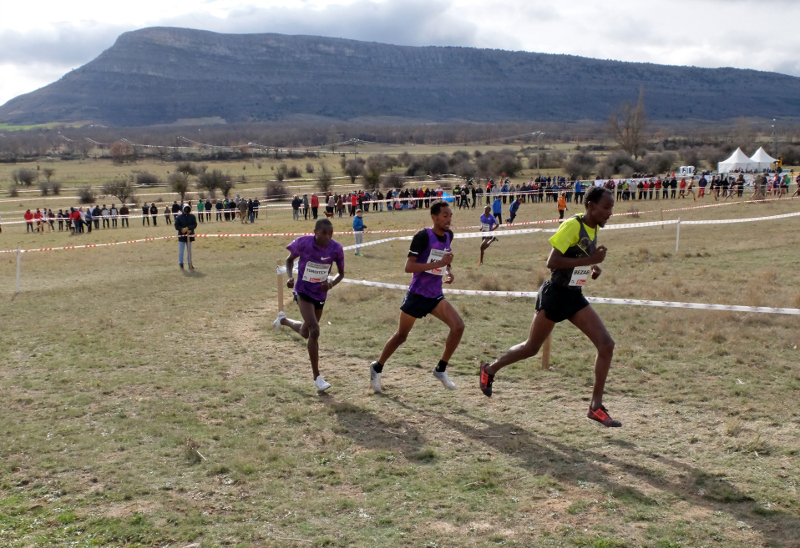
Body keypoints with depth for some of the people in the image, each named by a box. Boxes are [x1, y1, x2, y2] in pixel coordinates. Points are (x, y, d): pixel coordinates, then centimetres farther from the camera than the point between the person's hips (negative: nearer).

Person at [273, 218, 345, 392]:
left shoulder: (336, 249, -15)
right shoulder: (303, 243, -20)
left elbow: (341, 273, -2)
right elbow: (290, 259, 0)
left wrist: (332, 283, -23)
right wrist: (290, 276, -18)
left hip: (320, 294, 4)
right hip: (303, 291, -4)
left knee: (305, 333, 20)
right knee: (314, 331, -19)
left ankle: (284, 320, 55)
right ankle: (316, 376, -8)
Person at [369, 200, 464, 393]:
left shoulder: (448, 236, 4)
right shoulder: (423, 236, -17)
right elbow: (408, 267, -23)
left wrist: (448, 271, 4)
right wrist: (438, 264, -28)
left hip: (436, 296, 5)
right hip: (417, 295, -5)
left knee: (458, 326, -13)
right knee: (401, 336, 8)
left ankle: (441, 369, 2)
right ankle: (377, 367, 31)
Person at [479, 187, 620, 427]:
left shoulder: (593, 228, 7)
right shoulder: (572, 226, -18)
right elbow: (552, 261, -25)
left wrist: (593, 268, 4)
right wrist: (590, 260, -27)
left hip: (575, 297, 7)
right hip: (555, 294, -7)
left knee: (606, 344, -7)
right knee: (531, 348, 8)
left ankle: (596, 406, 1)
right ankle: (490, 369, 34)